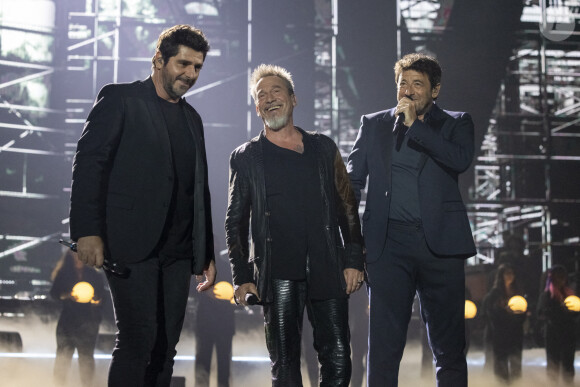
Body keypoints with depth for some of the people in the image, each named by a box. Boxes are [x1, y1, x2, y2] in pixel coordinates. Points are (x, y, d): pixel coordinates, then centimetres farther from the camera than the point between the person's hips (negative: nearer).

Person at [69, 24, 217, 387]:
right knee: (138, 340, -12)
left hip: (177, 252, 6)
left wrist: (207, 254, 18)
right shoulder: (120, 99, 1)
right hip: (132, 245, -6)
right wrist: (88, 232, -17)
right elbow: (89, 163, -7)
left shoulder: (192, 118, 20)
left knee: (165, 347, 5)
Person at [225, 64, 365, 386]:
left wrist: (354, 260, 2)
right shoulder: (246, 157, 10)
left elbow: (348, 208, 12)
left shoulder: (324, 148, 13)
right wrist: (242, 278, 1)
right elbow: (235, 223, 9)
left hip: (327, 271, 1)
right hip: (278, 276, -1)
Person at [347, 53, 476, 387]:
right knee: (384, 341, -2)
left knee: (449, 346, 5)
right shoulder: (373, 124, 15)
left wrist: (414, 124, -6)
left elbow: (461, 159, -9)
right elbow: (352, 182, 13)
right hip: (389, 243, 1)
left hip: (440, 242, 0)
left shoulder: (456, 123, 12)